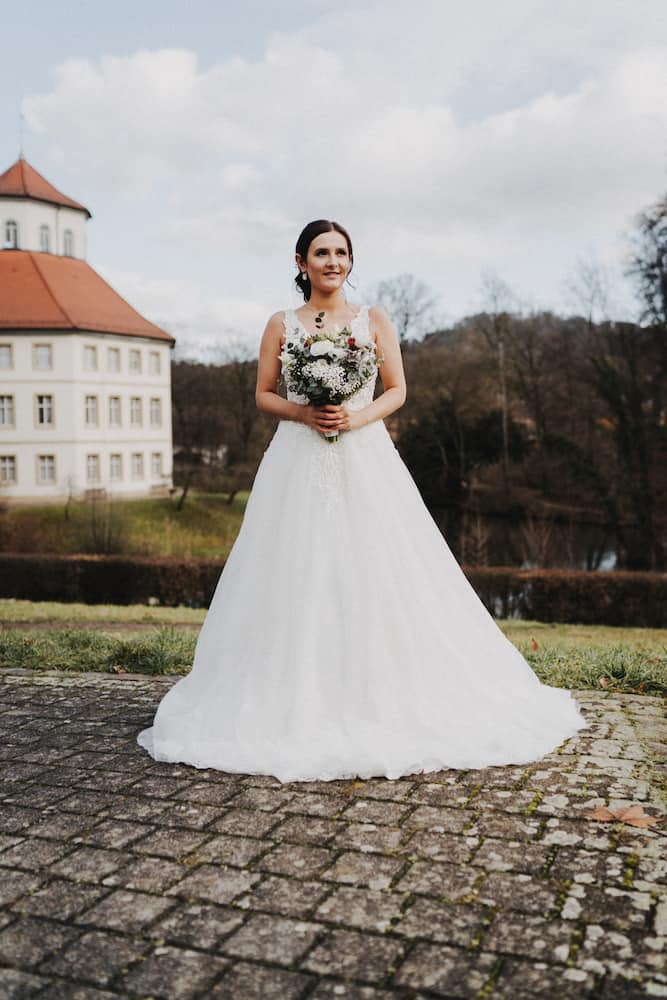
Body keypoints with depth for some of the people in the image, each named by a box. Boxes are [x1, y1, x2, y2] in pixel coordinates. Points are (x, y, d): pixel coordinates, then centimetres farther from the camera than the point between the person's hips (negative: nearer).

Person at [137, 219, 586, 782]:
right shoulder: (281, 326, 10)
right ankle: (300, 701, 7)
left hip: (365, 460, 0)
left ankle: (382, 697, 9)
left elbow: (397, 389, 7)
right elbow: (263, 394, 9)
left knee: (376, 574, -3)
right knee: (300, 577, -2)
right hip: (299, 462, 0)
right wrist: (303, 412, -10)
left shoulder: (374, 321, 10)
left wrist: (358, 416, -11)